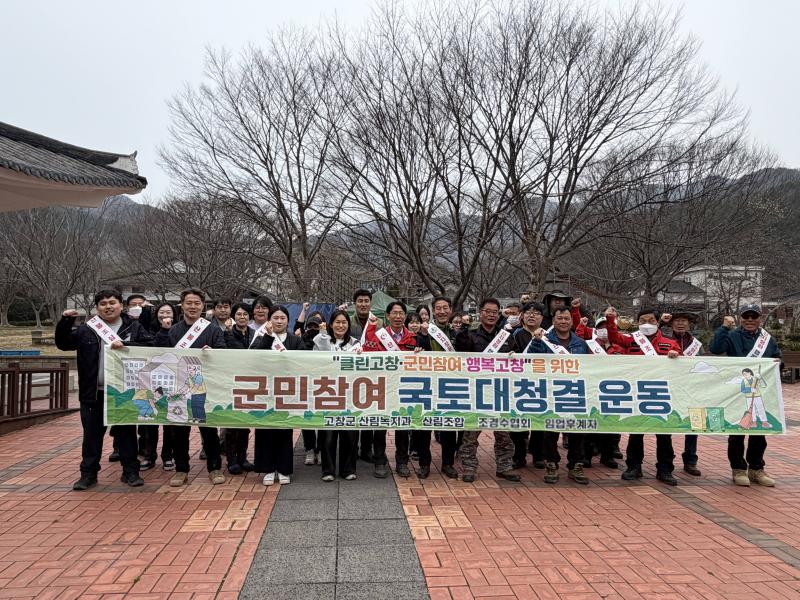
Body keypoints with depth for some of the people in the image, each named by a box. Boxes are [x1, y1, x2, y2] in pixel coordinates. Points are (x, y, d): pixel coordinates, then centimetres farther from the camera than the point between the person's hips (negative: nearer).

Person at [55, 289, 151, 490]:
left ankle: (130, 472, 18)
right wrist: (65, 322, -8)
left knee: (127, 433, 8)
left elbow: (150, 346, -8)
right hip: (93, 394, 2)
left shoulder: (134, 328, 3)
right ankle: (88, 474, 23)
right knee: (92, 435, 10)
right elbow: (63, 344, 7)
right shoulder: (87, 330, 8)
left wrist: (124, 345, -21)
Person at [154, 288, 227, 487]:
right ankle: (181, 469, 24)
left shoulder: (213, 330, 5)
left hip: (205, 388, -2)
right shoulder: (172, 331, 10)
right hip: (178, 387, 2)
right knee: (179, 430, 9)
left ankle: (215, 468, 17)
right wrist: (163, 331, -7)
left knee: (209, 429, 3)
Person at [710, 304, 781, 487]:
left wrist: (777, 363, -5)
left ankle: (756, 468, 26)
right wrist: (724, 327, -23)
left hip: (761, 394, 4)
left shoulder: (768, 339, 9)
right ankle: (738, 469, 15)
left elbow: (777, 358, 18)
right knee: (736, 432, 4)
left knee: (759, 433, 12)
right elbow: (715, 348, -21)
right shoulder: (732, 336, -5)